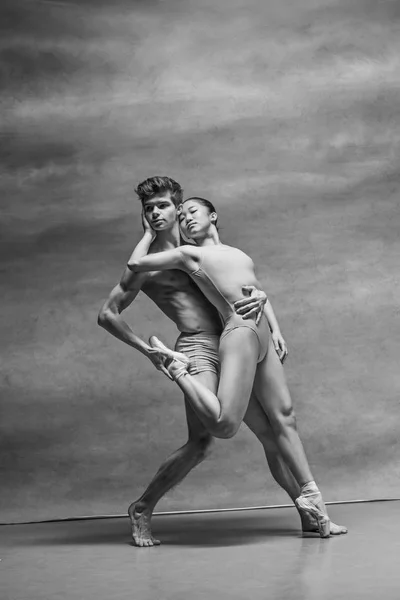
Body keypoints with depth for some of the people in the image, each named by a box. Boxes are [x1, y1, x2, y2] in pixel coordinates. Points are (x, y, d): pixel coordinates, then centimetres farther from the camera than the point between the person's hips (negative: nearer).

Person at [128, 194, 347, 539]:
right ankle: (176, 367, -1)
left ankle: (310, 495, 16)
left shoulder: (239, 255, 27)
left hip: (263, 338, 8)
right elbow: (135, 264, 0)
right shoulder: (189, 254, 6)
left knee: (284, 417, 9)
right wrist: (150, 233, 16)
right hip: (239, 333, -8)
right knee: (224, 425, -23)